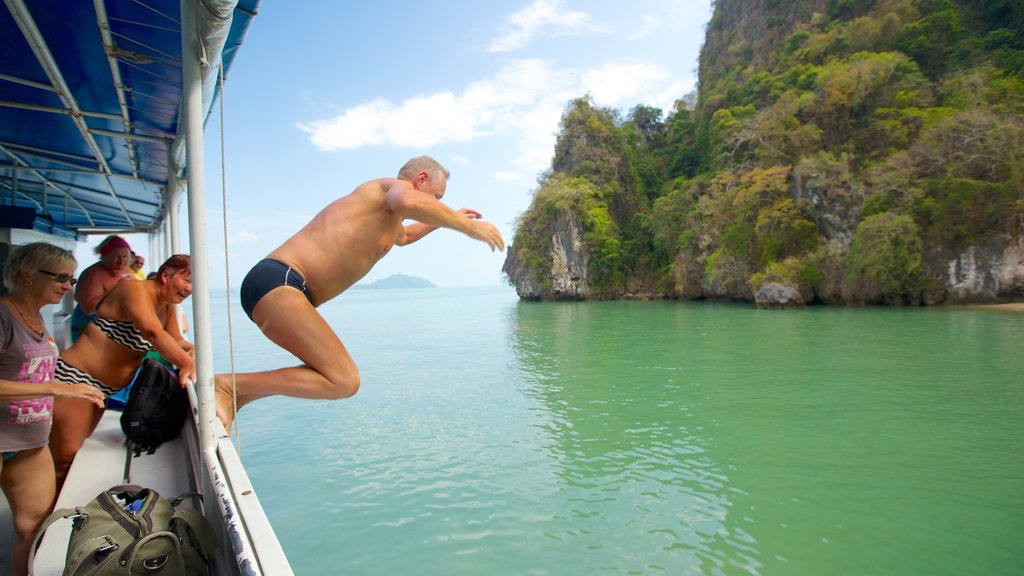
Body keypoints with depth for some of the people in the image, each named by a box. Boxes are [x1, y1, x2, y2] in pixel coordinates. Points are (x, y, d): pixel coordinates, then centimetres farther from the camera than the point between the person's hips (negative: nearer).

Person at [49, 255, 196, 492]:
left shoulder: (167, 305, 6)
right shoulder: (136, 290, -21)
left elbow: (177, 342, 7)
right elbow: (154, 333, -37)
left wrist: (192, 353, -16)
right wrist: (190, 365, -44)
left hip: (104, 389, 9)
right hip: (74, 377, -9)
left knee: (80, 455, 19)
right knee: (65, 462, -7)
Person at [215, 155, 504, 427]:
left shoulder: (387, 221, 29)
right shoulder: (396, 185, -1)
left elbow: (403, 235, 56)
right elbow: (409, 202, -29)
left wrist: (450, 218, 54)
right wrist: (467, 227, -17)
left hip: (272, 287, 11)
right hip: (277, 282, -11)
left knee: (328, 370, 26)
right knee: (343, 382, -18)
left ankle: (231, 398, 24)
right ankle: (228, 385, -12)